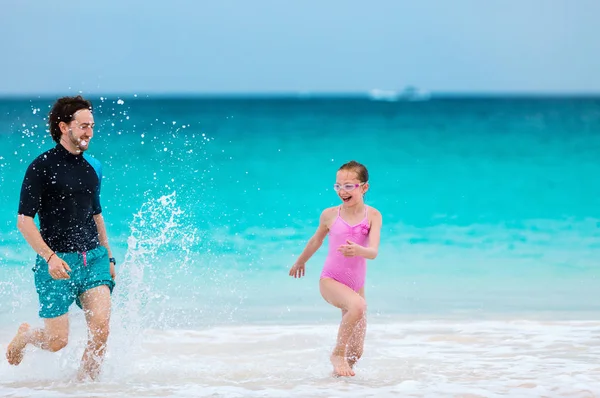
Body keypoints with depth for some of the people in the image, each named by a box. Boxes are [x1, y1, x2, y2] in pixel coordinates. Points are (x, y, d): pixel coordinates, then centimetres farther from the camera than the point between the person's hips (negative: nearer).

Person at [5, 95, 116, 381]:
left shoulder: (91, 167, 12)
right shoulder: (42, 167, -7)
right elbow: (24, 220, -10)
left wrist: (108, 257, 22)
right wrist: (50, 257, -21)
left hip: (93, 259, 5)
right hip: (58, 262, -5)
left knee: (100, 330, -13)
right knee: (58, 341, -2)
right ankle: (23, 336, 32)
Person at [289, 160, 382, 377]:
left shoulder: (373, 216, -5)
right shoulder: (330, 215, -4)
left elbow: (373, 252, -18)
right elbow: (316, 240, 16)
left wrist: (358, 250, -41)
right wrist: (301, 261, 31)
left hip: (355, 285, 2)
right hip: (331, 281, -2)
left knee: (356, 351, 1)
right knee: (358, 306, -35)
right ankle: (338, 353, -17)